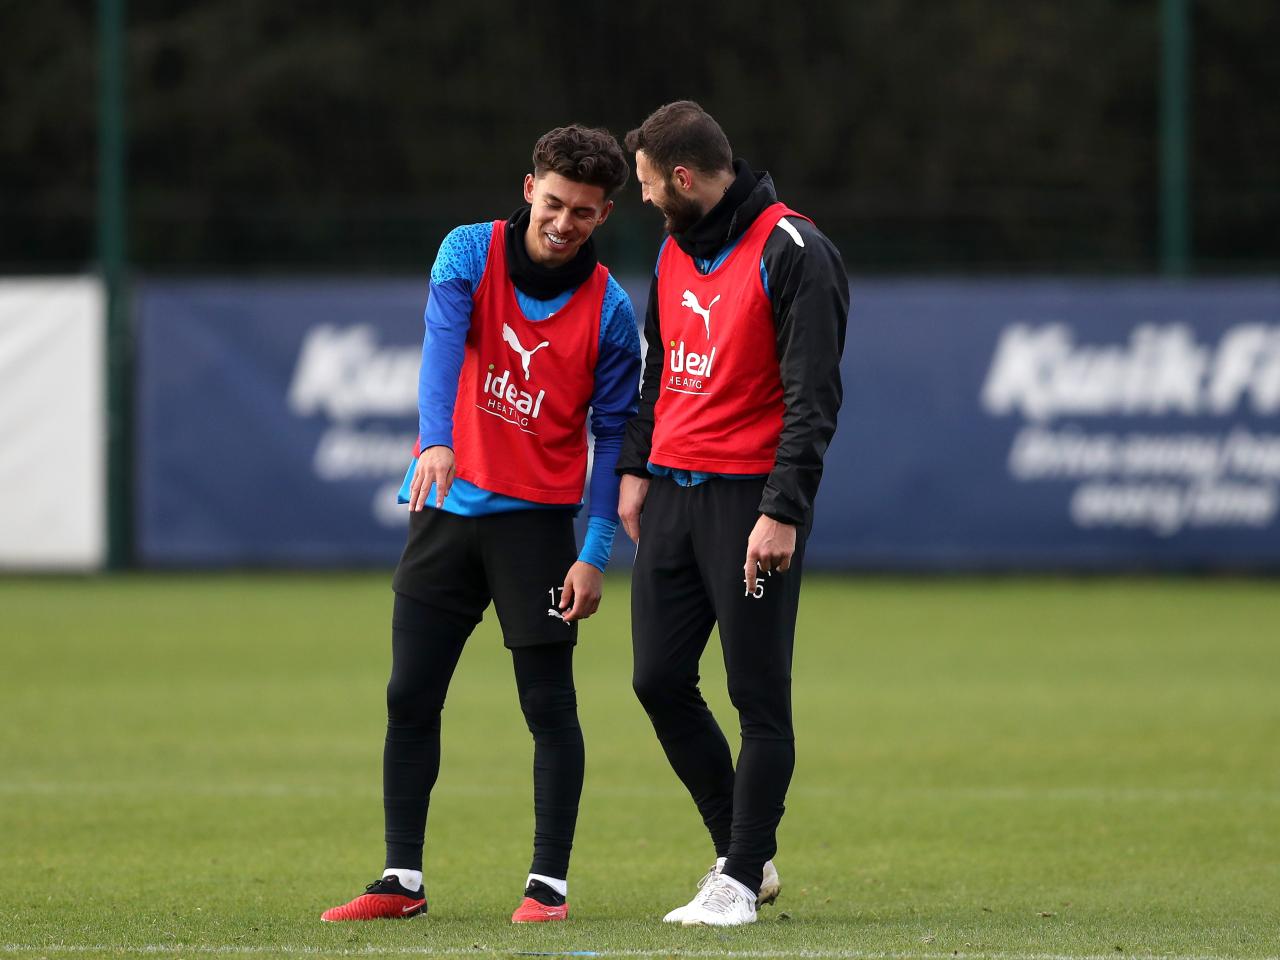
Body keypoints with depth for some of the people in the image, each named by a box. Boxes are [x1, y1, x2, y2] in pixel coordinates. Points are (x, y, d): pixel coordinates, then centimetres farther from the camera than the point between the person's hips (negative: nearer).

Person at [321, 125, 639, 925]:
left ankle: (549, 883, 5)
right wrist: (436, 441, -39)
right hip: (447, 505, 2)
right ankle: (403, 880, 11)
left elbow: (614, 434, -4)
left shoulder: (609, 310, -6)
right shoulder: (470, 253, -5)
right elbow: (443, 344, -21)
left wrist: (595, 555, -11)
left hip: (537, 519, -2)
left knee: (550, 705, -3)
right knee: (411, 699, 4)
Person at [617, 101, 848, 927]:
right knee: (660, 682, 6)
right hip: (673, 489, 8)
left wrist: (783, 512, -20)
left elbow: (813, 397, -15)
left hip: (751, 501, -8)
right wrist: (636, 467, 12)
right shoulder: (676, 249, 14)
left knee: (759, 699, -3)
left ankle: (742, 882, 3)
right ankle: (742, 851, 19)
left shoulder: (791, 253, -11)